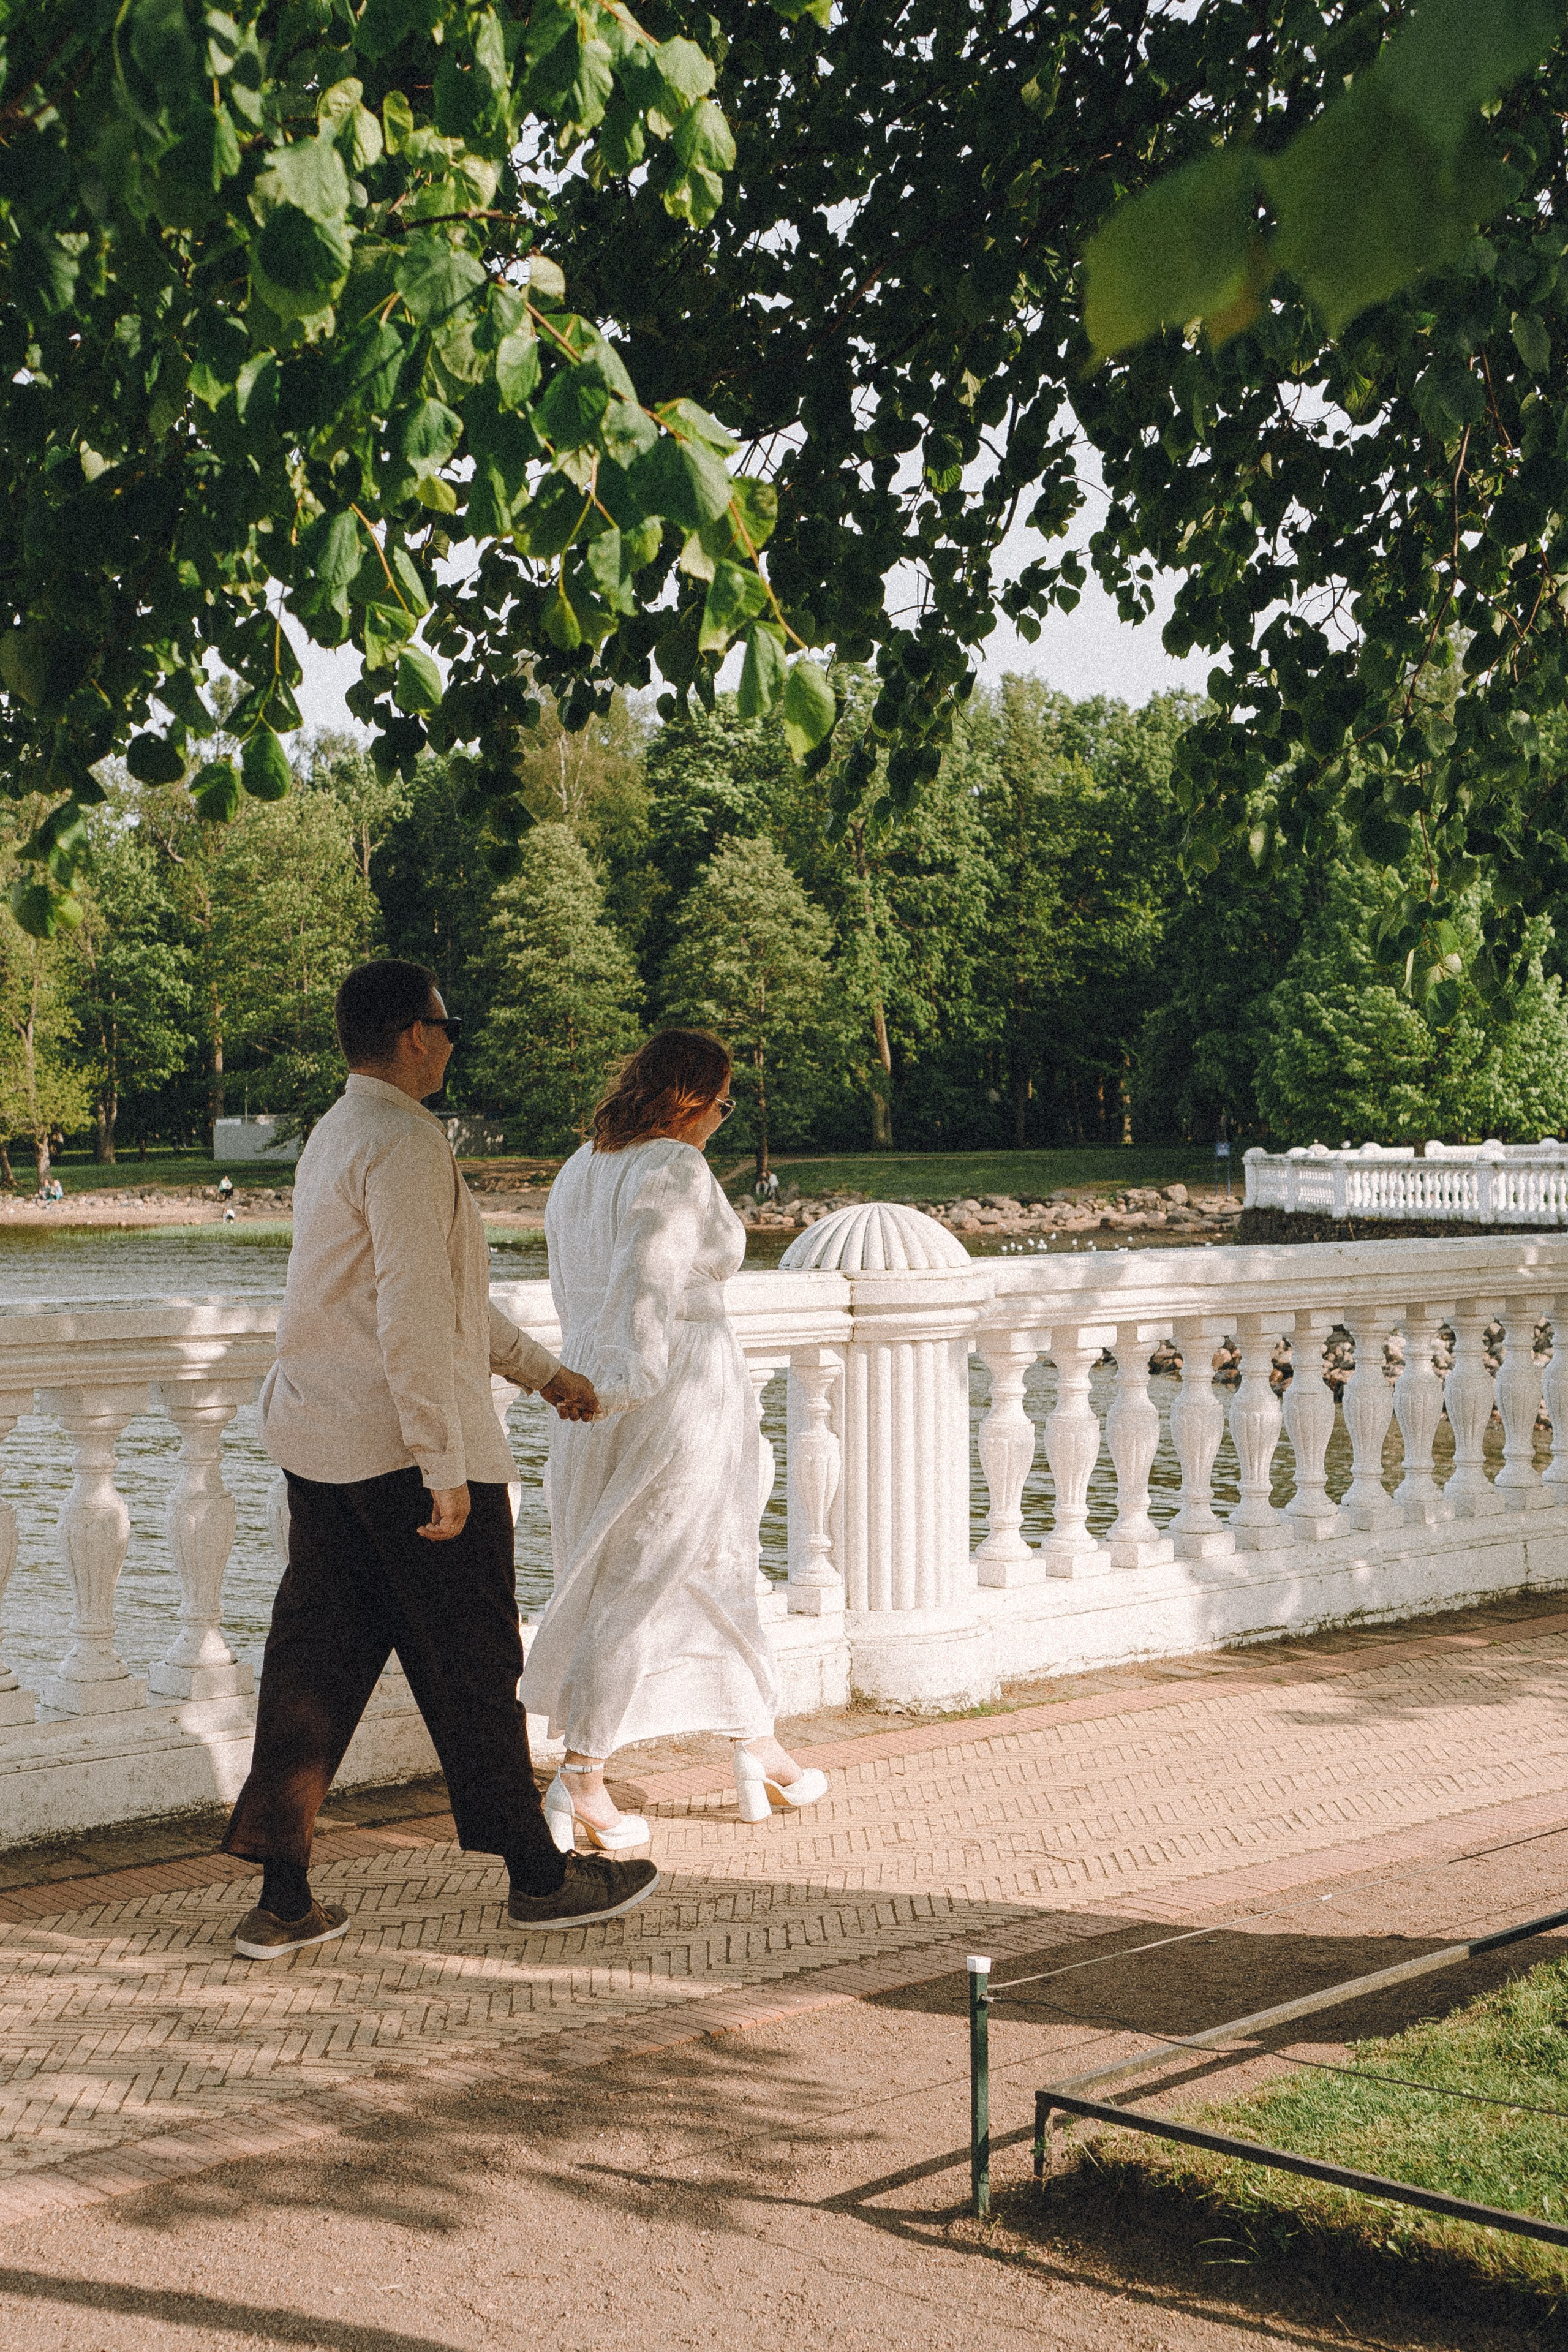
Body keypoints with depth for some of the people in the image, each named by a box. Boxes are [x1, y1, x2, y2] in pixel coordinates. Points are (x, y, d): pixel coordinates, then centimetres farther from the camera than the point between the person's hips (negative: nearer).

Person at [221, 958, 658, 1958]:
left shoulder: (335, 1135, 15)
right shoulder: (407, 1143, -16)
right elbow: (414, 1319, -22)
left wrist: (541, 1369, 29)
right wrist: (445, 1469, -20)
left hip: (314, 1441, 9)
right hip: (400, 1443, -9)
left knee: (318, 1659, 10)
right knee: (473, 1662, 3)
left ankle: (283, 1897, 12)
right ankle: (537, 1876, 17)